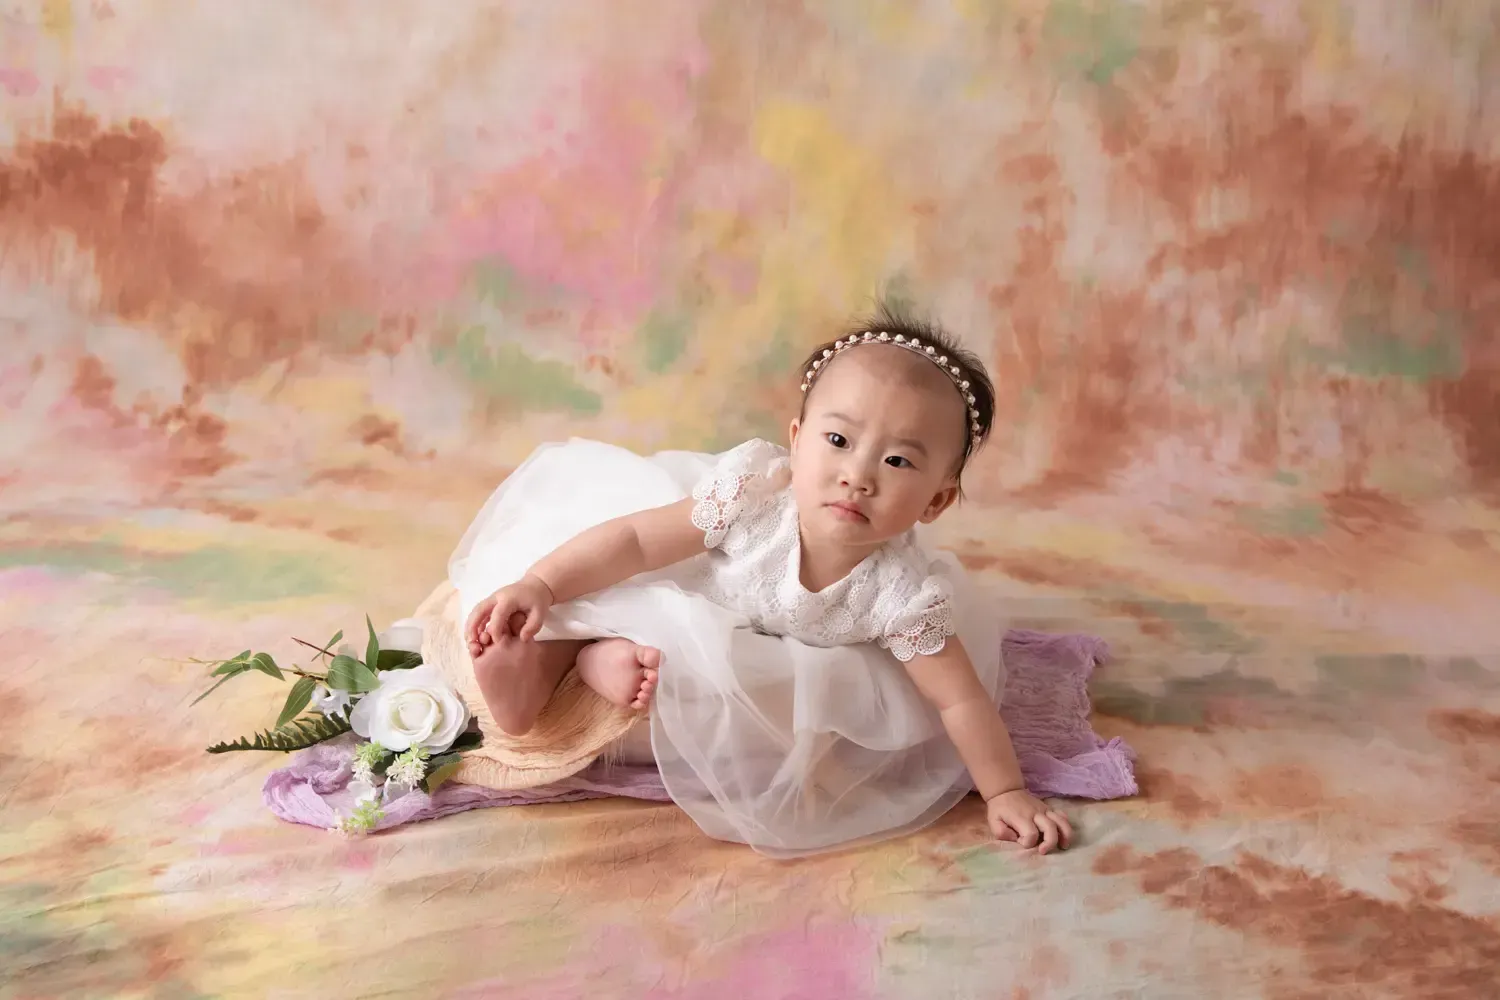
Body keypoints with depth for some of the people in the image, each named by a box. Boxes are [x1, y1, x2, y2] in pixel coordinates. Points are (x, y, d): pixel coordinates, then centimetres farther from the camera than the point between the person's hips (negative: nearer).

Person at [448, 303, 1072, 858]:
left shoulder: (904, 594, -34)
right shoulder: (754, 496, -35)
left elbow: (961, 698, -24)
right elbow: (634, 538, -28)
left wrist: (1006, 793, -23)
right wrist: (536, 584, -36)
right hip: (688, 598, 0)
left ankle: (594, 660, -16)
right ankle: (541, 661, -12)